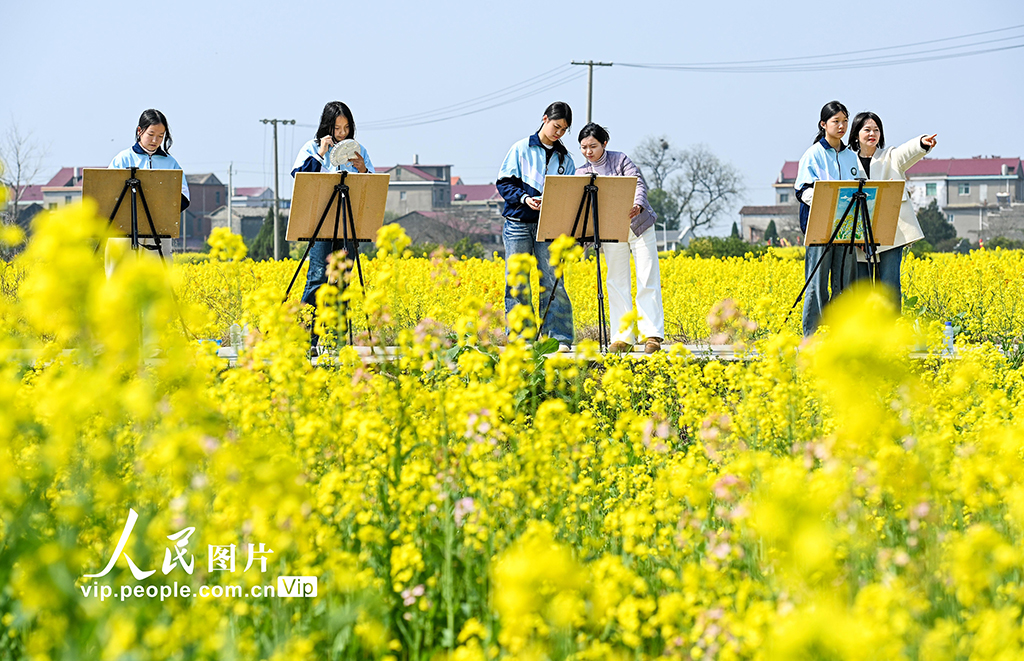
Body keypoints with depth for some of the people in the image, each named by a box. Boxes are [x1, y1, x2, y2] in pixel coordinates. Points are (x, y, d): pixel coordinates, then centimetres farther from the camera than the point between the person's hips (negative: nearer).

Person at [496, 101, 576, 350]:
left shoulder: (564, 157, 12)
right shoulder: (521, 149, 3)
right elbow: (504, 183, 1)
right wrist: (525, 198, -16)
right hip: (519, 223, -2)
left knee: (552, 281, -5)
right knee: (517, 282, 0)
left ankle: (561, 338, -4)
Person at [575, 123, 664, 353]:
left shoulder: (620, 160, -6)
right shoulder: (581, 173, 4)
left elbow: (639, 183, -16)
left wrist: (638, 206, -38)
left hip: (639, 225, -3)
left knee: (647, 281, -6)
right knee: (616, 283, 2)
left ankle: (653, 335, -7)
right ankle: (623, 337, 6)